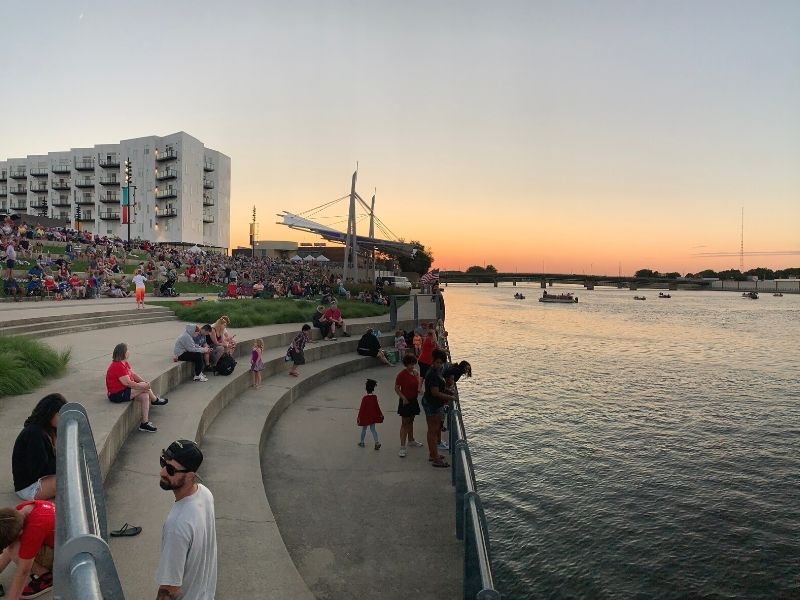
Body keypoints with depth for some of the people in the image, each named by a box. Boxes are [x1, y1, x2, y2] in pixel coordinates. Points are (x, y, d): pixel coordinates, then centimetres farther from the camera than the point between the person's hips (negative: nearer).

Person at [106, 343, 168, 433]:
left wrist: (144, 382, -3)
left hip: (124, 390, 10)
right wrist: (143, 386, -18)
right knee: (143, 387, -19)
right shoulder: (118, 366, -23)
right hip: (117, 394, -10)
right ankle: (155, 400, 9)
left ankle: (145, 423, -6)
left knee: (145, 396, -9)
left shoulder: (124, 363, 10)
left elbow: (133, 375, 12)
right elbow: (128, 383, -26)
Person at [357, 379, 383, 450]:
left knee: (364, 429, 14)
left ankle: (362, 442, 26)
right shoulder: (375, 397, -6)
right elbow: (377, 406, 4)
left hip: (365, 417, -3)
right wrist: (380, 414, 17)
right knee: (373, 429, 11)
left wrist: (359, 417, -6)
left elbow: (362, 408, -14)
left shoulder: (365, 398, -18)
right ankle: (377, 442, -1)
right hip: (373, 416, 3)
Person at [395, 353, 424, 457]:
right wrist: (403, 398, -23)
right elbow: (396, 388, -16)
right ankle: (402, 447, -6)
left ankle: (411, 440, 37)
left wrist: (419, 390, 1)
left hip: (414, 400, 7)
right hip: (405, 401, -7)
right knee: (405, 423, -7)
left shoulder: (415, 373, 6)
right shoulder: (401, 374, -17)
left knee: (411, 421, 21)